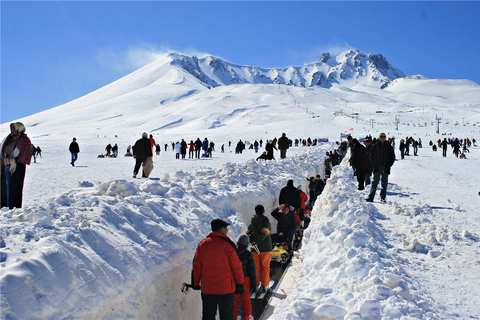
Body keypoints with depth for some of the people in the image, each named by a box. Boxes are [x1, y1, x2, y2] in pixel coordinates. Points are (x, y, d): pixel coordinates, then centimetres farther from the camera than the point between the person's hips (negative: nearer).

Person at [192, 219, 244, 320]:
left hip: (207, 289, 4)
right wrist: (240, 283, 3)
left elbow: (196, 267, 7)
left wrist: (195, 283, 17)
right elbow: (236, 266, -7)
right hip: (226, 289, -3)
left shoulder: (202, 244, 2)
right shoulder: (228, 244, -9)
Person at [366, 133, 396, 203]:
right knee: (374, 183, -3)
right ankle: (371, 197, -3)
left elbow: (393, 157, 10)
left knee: (384, 184, 5)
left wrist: (389, 165, -1)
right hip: (377, 168, -1)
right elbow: (371, 156, 7)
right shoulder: (375, 146, 4)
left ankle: (383, 197, 12)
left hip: (385, 168, 1)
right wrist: (373, 165, -3)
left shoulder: (389, 147, 6)